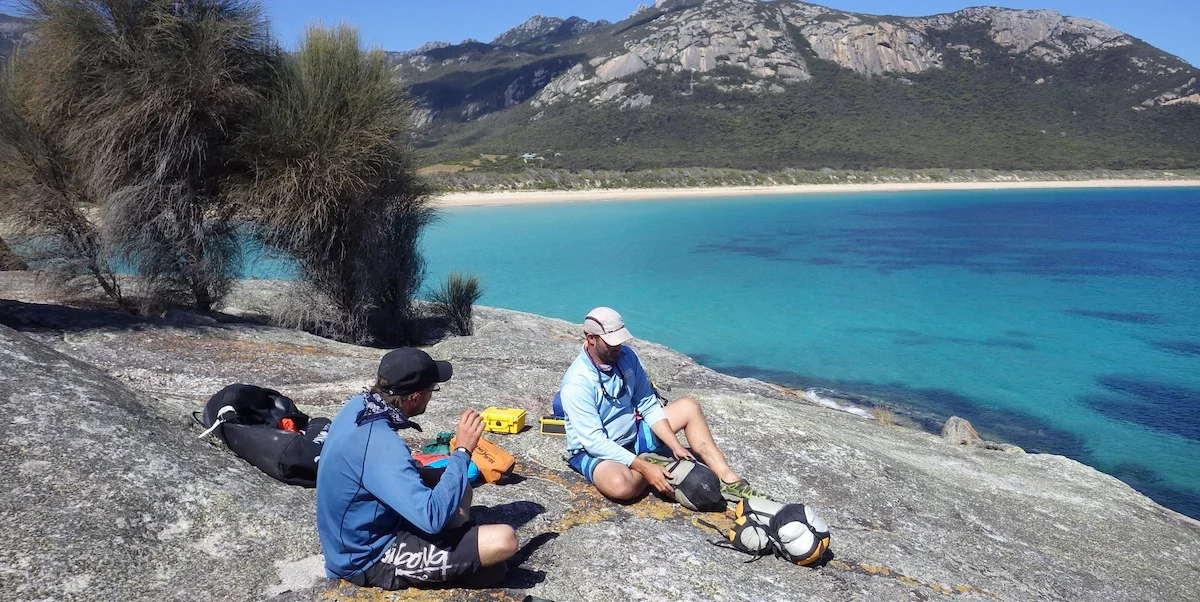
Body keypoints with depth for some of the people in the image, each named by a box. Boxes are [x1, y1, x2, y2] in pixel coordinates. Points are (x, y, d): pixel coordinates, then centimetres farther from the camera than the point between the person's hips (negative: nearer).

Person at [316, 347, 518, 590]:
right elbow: (433, 518, -34)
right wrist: (463, 451, -25)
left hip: (363, 533, 9)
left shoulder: (359, 405, -4)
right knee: (504, 540, -21)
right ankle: (458, 566, 6)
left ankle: (459, 552, 8)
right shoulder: (380, 445, -32)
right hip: (372, 558, -9)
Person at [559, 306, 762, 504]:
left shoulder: (626, 356, -7)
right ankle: (654, 465, -6)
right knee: (621, 484, -40)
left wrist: (676, 446, -13)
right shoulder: (576, 383, -26)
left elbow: (648, 406, -2)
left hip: (633, 434, 7)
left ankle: (729, 480, -4)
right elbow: (594, 441, -29)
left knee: (688, 407, 0)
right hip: (593, 452, -7)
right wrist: (645, 468, -33)